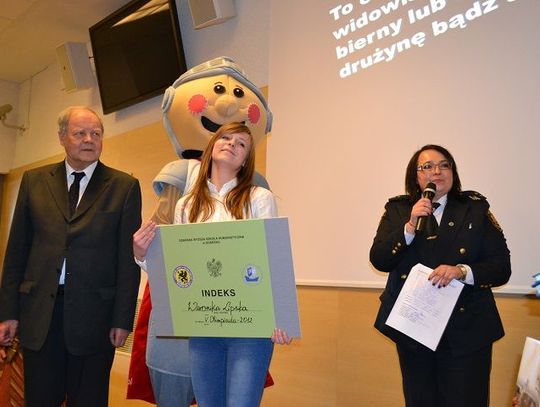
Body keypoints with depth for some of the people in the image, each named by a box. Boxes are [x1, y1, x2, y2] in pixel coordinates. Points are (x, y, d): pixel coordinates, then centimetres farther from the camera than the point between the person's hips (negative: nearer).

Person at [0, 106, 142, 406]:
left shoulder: (124, 186, 0)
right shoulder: (34, 181, 8)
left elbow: (128, 258, -2)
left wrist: (123, 320, -6)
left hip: (94, 313, -2)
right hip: (39, 312, 2)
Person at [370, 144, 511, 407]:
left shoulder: (476, 208, 2)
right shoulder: (397, 210, 4)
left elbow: (501, 267, -3)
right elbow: (379, 261, -6)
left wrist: (462, 271, -21)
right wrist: (410, 226, -18)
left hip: (466, 330, -1)